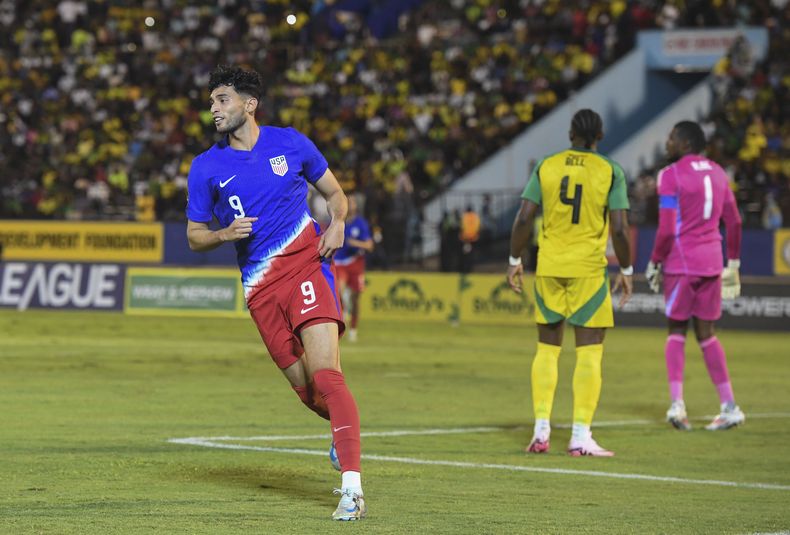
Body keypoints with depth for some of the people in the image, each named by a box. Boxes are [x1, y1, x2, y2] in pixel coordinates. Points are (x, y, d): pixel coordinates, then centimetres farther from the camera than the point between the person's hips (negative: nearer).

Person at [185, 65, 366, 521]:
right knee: (306, 389, 4)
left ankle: (352, 490, -26)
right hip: (260, 286, 3)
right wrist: (225, 235, -9)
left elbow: (335, 193, 17)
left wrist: (337, 223, -5)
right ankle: (344, 423, 41)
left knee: (325, 374, -20)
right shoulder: (206, 168, 6)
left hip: (306, 264, -3)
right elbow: (195, 236, 12)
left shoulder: (290, 143, 4)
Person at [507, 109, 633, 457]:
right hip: (588, 269, -3)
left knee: (547, 348, 12)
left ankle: (541, 431, 9)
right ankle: (580, 437, -4)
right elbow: (620, 229, -8)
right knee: (589, 353, 1)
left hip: (548, 268, 3)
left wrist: (515, 261, 10)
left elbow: (524, 219, -1)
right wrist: (626, 271, 4)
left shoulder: (546, 167, 3)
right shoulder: (610, 172, -4)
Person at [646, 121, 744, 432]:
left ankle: (677, 403, -8)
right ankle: (729, 406, 5)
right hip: (712, 261, 6)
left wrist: (654, 263, -3)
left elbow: (667, 230, -14)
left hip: (682, 262, -6)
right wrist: (733, 263, 20)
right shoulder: (716, 173, 12)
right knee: (706, 334, 11)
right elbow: (734, 221, 14)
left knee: (676, 331, 5)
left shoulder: (671, 176, -9)